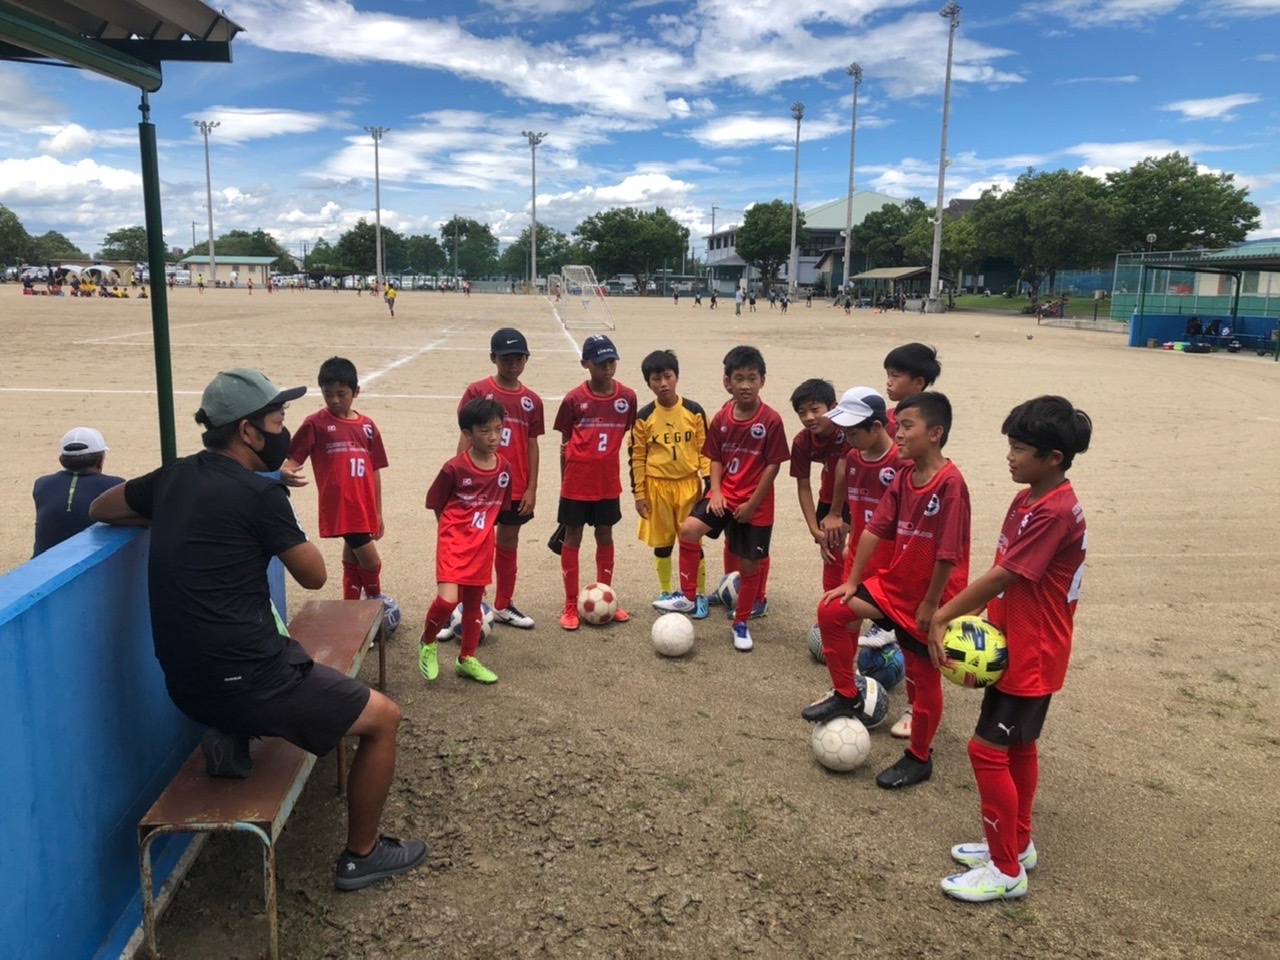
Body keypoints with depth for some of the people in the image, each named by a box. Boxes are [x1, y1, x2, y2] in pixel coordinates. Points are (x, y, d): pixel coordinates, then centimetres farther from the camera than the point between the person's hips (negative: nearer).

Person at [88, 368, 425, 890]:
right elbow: (314, 575, -4)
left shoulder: (175, 476, 6)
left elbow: (100, 509, 24)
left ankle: (232, 736, 14)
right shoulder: (258, 493, -16)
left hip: (186, 681, 8)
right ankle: (361, 855, 18)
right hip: (240, 680, -8)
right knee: (383, 718, 7)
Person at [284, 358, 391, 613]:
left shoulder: (367, 426, 7)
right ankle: (375, 596, 23)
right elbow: (294, 457, -6)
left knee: (352, 558, 16)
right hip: (339, 506, -5)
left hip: (364, 507, 5)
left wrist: (378, 513, 13)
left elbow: (374, 471, 11)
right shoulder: (316, 423, -5)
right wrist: (286, 472, -31)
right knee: (370, 560, -5)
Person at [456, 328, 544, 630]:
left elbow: (532, 445, 5)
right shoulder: (477, 392, -5)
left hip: (516, 487, 3)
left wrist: (531, 488, 1)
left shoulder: (531, 400, 3)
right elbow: (466, 437, -4)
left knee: (508, 544, 14)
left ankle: (503, 606, 28)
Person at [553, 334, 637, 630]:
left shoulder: (627, 397, -3)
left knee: (605, 536, 14)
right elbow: (565, 444, -1)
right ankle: (571, 605, 17)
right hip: (577, 482, -2)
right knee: (572, 538, 7)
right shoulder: (574, 399, -8)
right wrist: (565, 481, 2)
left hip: (608, 481, 2)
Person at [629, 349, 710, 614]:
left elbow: (704, 449, 1)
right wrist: (639, 494, -1)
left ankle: (700, 595, 17)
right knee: (662, 542, 11)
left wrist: (708, 482, -3)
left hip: (689, 484, 0)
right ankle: (665, 592, 27)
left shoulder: (694, 411, -4)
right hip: (657, 486, 0)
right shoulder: (644, 417, -4)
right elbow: (637, 457, 0)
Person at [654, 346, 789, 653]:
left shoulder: (771, 420, -15)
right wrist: (716, 491, -9)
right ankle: (688, 597, 0)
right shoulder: (721, 418, -2)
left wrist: (752, 504, -13)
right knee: (689, 529, -16)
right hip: (725, 495, 4)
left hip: (756, 504, -3)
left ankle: (741, 624, 25)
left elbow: (773, 465, -12)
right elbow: (716, 458, 7)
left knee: (749, 564, 6)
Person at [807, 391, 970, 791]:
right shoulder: (903, 478, 0)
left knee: (924, 678, 7)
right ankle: (846, 695, 19)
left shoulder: (950, 483, -24)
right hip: (894, 584, 7)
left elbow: (948, 553, -23)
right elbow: (875, 530, 3)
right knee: (832, 610, 1)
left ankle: (919, 758, 28)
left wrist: (930, 604, -17)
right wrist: (852, 582, 4)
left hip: (930, 600, -7)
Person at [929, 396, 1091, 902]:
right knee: (1017, 746, 20)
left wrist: (942, 617, -19)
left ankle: (1006, 870, 10)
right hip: (1013, 646, 10)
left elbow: (1002, 576, -25)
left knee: (988, 749, -4)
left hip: (1032, 655, -10)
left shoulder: (1056, 513, -25)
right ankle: (1018, 844, 37)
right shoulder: (1027, 499, 5)